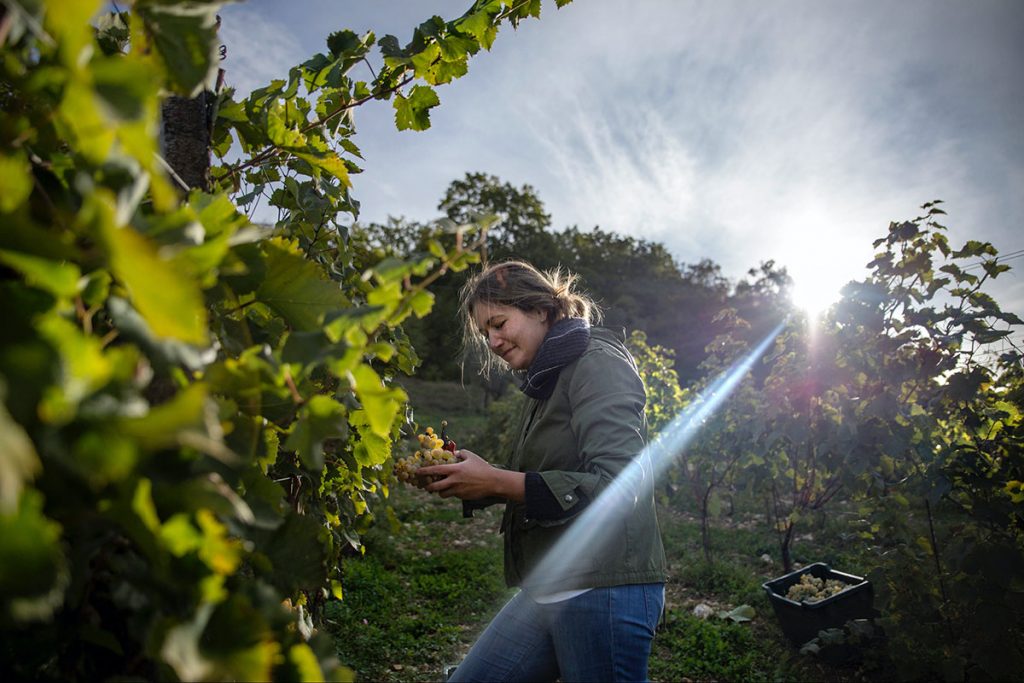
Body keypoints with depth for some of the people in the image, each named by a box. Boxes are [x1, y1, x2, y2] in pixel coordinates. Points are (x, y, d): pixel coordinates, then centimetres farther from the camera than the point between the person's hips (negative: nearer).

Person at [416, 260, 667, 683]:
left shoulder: (598, 364, -12)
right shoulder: (544, 382, 15)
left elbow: (616, 486, -22)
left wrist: (496, 482, -21)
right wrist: (465, 475, -2)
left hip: (604, 591, -9)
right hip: (545, 592, 9)